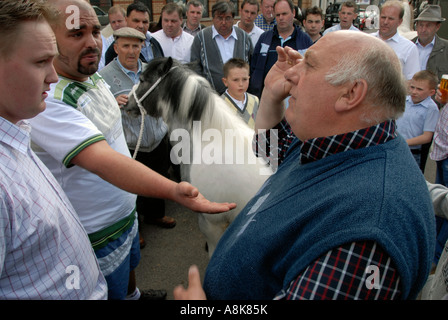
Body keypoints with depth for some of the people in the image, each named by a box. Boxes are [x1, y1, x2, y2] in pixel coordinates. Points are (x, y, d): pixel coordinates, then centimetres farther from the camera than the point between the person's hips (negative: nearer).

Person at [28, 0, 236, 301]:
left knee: (130, 263, 32)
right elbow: (103, 160, -44)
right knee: (112, 290, 15)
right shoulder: (46, 101, -31)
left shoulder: (94, 77, 0)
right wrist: (174, 190, -54)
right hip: (99, 235, -9)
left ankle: (134, 294, 59)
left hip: (125, 212, 9)